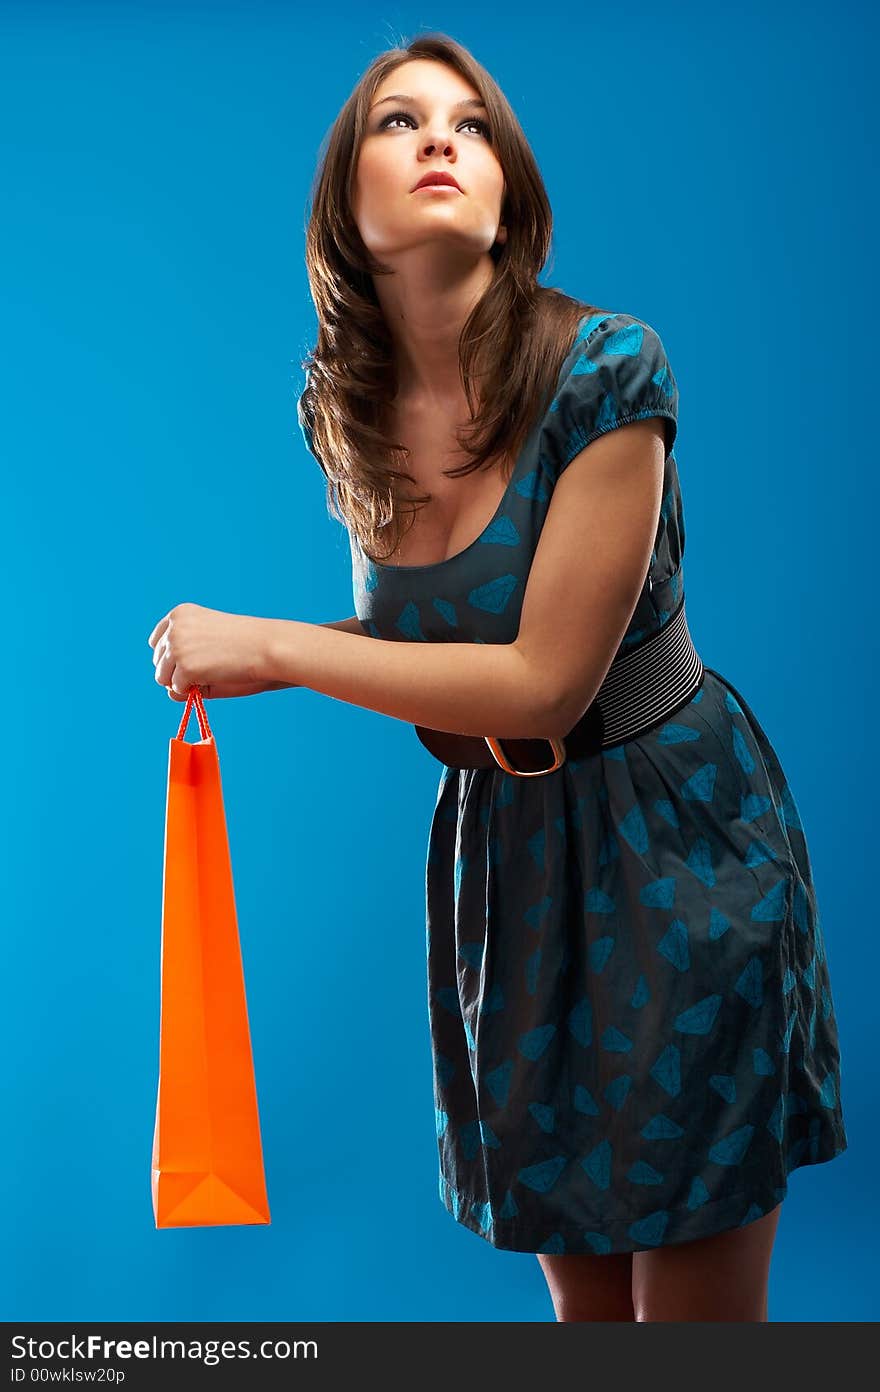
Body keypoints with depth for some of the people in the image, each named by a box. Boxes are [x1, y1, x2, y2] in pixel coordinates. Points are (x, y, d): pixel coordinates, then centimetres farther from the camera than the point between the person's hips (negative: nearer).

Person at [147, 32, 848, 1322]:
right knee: (582, 1291, 18)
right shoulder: (344, 410, -1)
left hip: (673, 846, -5)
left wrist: (267, 645, -18)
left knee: (696, 1301, 7)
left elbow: (544, 679, -21)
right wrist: (234, 667, -1)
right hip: (499, 850, 5)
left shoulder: (607, 369, -19)